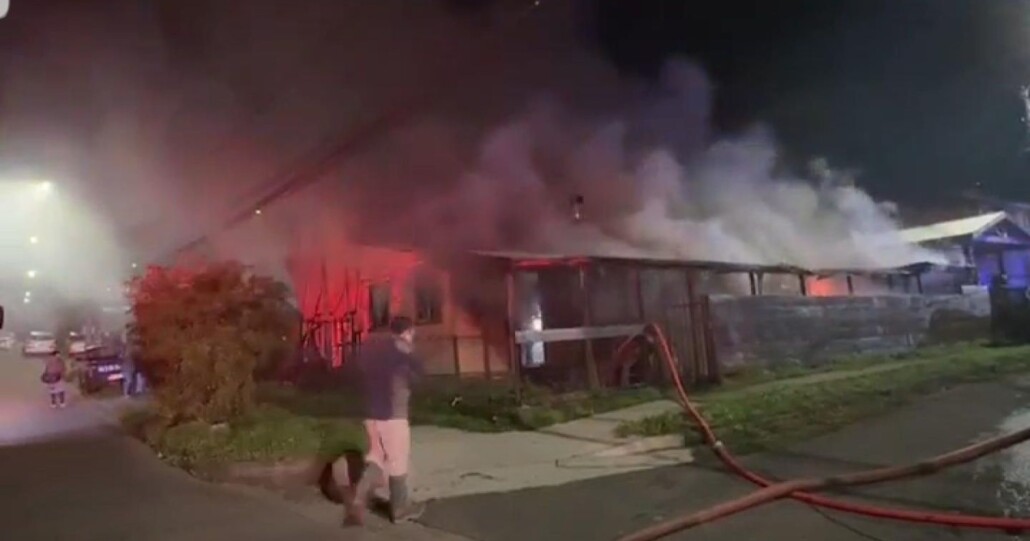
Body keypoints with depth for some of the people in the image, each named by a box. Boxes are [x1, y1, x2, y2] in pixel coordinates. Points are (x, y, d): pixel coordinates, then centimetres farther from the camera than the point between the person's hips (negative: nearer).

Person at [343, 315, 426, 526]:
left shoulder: (370, 347, 11)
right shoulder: (400, 347, -11)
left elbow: (361, 375, 16)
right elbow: (419, 372, -6)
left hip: (371, 412, 7)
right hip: (393, 413, -7)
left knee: (377, 457, 17)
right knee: (398, 461, 7)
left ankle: (358, 495, -2)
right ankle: (401, 508, 19)